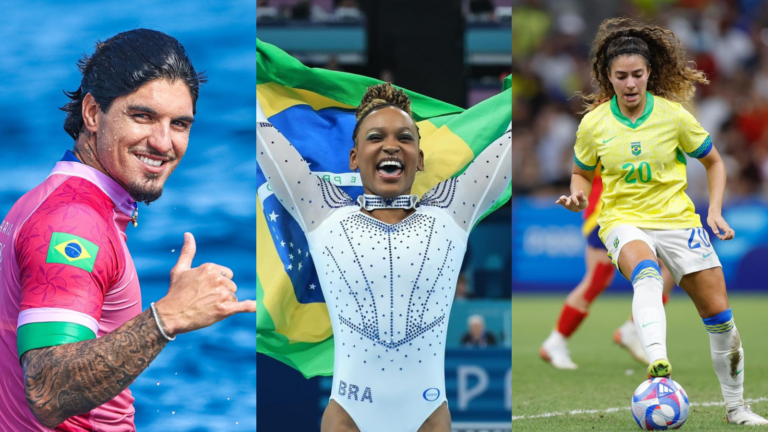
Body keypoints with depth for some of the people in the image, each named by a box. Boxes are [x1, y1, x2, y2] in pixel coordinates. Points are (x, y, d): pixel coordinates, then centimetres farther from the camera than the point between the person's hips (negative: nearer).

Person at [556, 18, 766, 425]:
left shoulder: (673, 115, -5)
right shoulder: (594, 124, -4)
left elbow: (713, 162, 8)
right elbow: (582, 173, 14)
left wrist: (715, 212, -3)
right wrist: (578, 196, -8)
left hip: (677, 219, 2)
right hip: (623, 221, -2)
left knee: (720, 317, -1)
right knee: (646, 273, -38)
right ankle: (657, 363, -61)